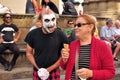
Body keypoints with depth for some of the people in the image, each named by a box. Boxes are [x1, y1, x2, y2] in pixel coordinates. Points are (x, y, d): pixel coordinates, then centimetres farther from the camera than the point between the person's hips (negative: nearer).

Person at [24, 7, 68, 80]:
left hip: (54, 71, -1)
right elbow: (29, 53, 1)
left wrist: (48, 70, -11)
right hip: (37, 72, 1)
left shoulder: (61, 35, -11)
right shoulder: (33, 34, -8)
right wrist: (39, 69, -8)